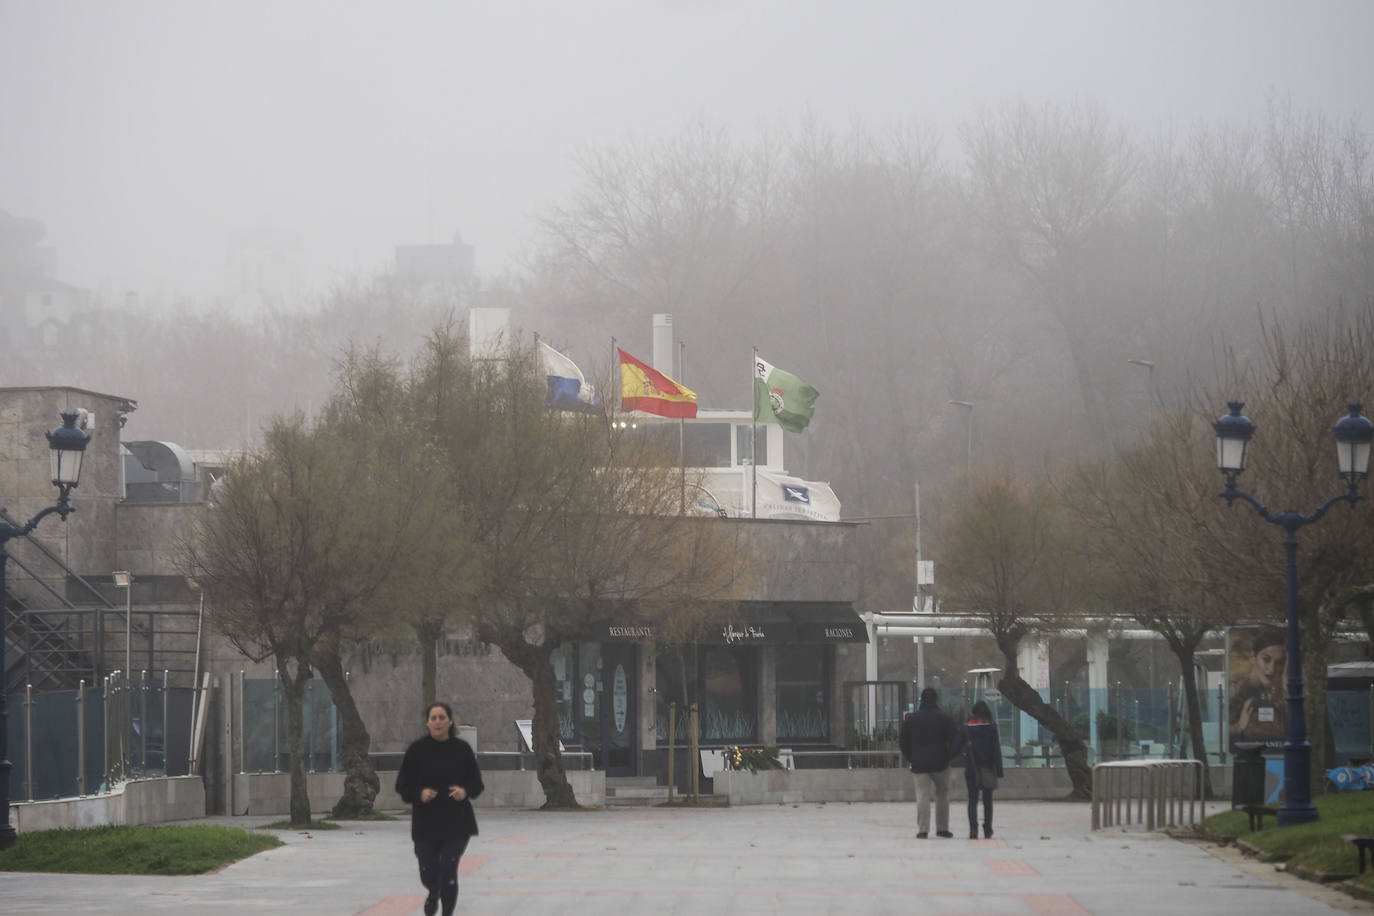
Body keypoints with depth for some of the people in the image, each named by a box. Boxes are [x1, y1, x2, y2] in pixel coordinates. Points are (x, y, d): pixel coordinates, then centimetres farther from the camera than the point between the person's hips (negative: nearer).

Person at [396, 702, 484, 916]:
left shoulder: (462, 749, 0)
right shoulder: (417, 750, -2)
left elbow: (477, 783, 7)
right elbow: (402, 786, 1)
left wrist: (465, 791, -15)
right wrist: (419, 794, -19)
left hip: (457, 823, -1)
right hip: (425, 824, 1)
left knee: (448, 870, -12)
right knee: (429, 874, 4)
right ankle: (433, 895, 41)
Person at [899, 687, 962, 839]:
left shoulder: (911, 719, 2)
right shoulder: (944, 718, -3)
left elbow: (903, 741, 6)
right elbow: (955, 739, -4)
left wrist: (910, 757, 14)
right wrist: (950, 756, 7)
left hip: (920, 764, 1)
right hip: (940, 763, -1)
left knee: (922, 796, -2)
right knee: (942, 795, 12)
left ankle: (922, 830, -11)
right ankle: (942, 828, 14)